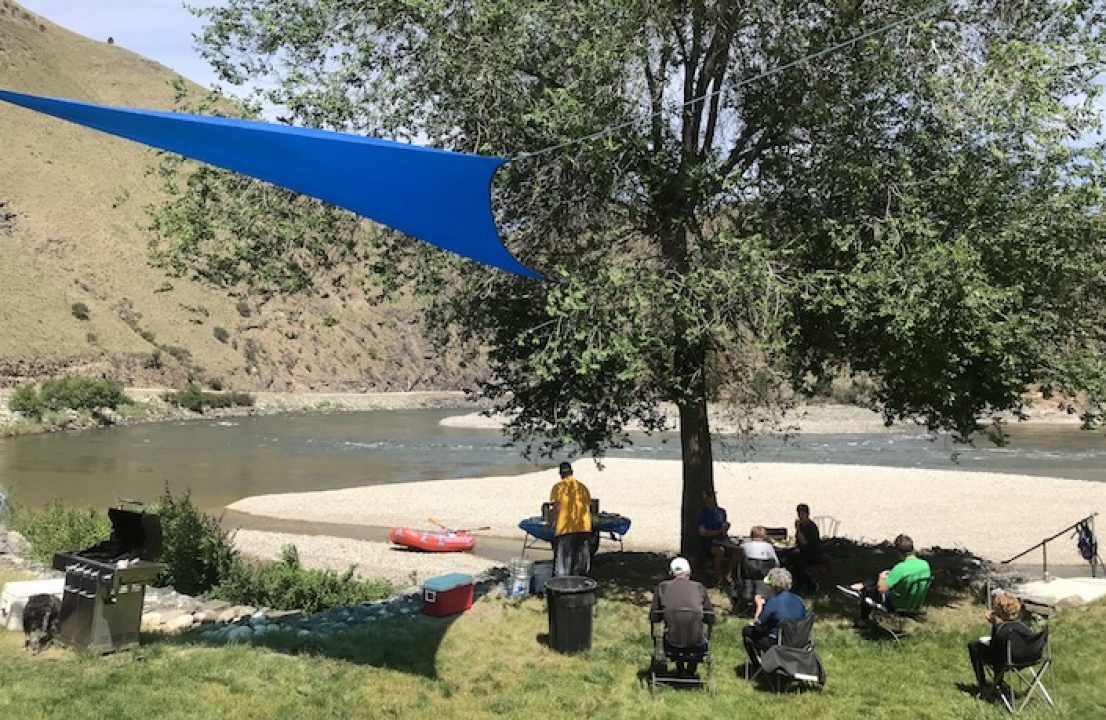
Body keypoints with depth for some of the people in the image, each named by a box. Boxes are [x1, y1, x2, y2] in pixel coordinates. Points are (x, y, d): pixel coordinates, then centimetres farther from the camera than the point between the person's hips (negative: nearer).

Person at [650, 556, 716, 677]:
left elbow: (653, 618, 4)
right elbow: (711, 619, 5)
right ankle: (690, 672, 46)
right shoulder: (699, 587, 0)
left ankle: (680, 671, 47)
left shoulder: (662, 587, 0)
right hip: (695, 643, 0)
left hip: (673, 642, 0)